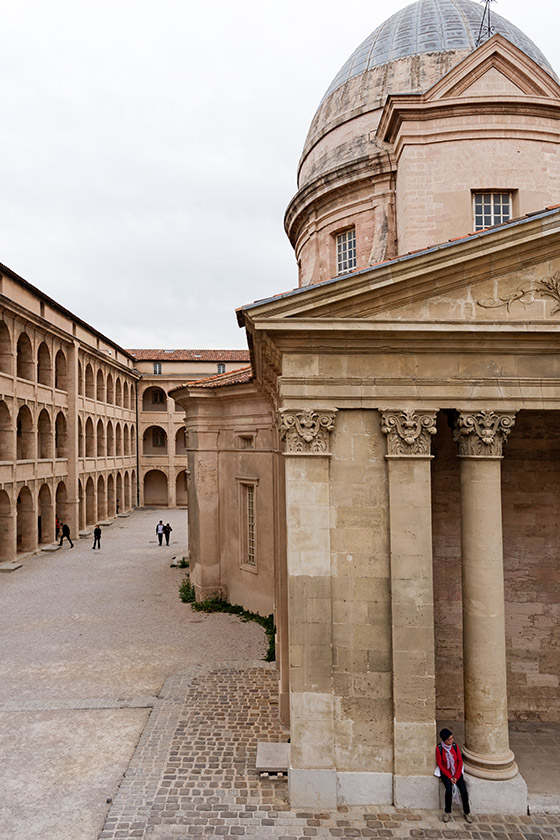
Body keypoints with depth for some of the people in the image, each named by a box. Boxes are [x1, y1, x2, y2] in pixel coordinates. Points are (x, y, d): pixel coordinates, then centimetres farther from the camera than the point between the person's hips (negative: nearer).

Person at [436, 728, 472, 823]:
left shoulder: (455, 746, -8)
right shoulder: (439, 748, -15)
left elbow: (460, 761, -2)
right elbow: (440, 764, -10)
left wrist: (456, 776, -10)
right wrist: (450, 777, -14)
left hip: (457, 772, 2)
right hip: (445, 773, -2)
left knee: (463, 790, -18)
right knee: (449, 790, -26)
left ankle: (467, 812, 4)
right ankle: (447, 812, -5)